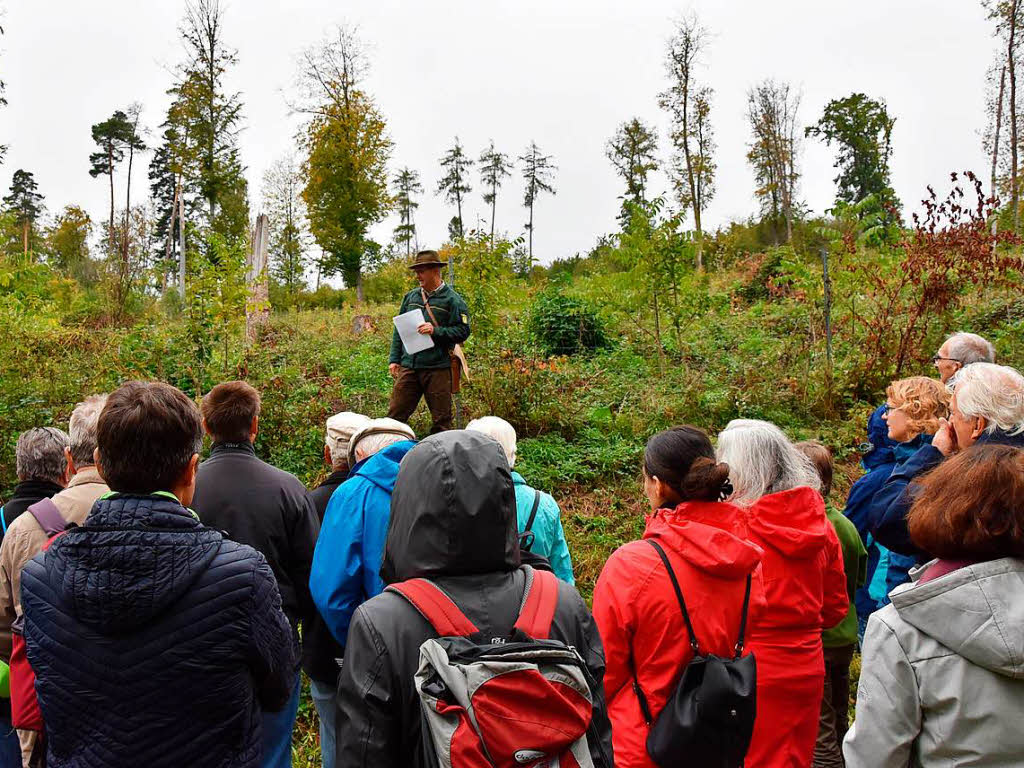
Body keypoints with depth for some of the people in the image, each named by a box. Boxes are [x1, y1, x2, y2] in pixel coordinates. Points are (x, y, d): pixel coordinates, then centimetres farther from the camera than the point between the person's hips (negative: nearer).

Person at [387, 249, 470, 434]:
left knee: (441, 420, 4)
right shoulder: (410, 297, 14)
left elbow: (463, 331, -6)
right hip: (409, 367, 4)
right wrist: (394, 359, 11)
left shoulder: (452, 299, -2)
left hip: (438, 369, -4)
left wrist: (436, 331, -17)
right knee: (395, 415, 3)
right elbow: (399, 330, 18)